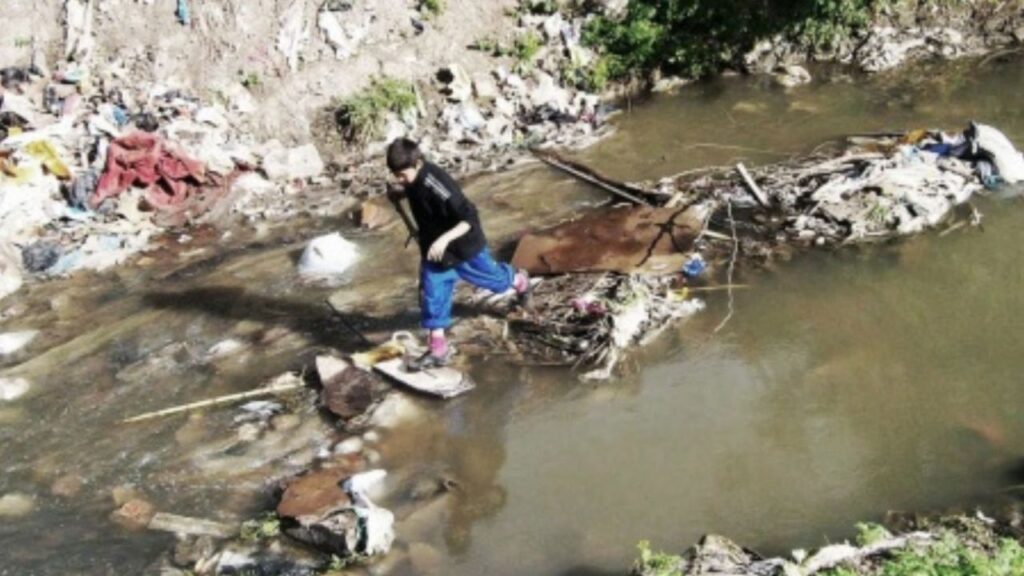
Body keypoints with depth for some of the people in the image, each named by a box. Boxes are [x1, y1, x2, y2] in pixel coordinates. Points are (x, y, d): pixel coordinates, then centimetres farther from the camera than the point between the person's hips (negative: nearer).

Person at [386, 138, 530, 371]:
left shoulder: (436, 184, -37)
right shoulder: (414, 179, -13)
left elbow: (470, 219, -36)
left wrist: (444, 239, -46)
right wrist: (400, 194, -3)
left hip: (463, 245, -6)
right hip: (434, 249, 6)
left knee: (490, 277, 19)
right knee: (432, 295, 3)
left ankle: (519, 281, 53)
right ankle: (438, 349, 11)